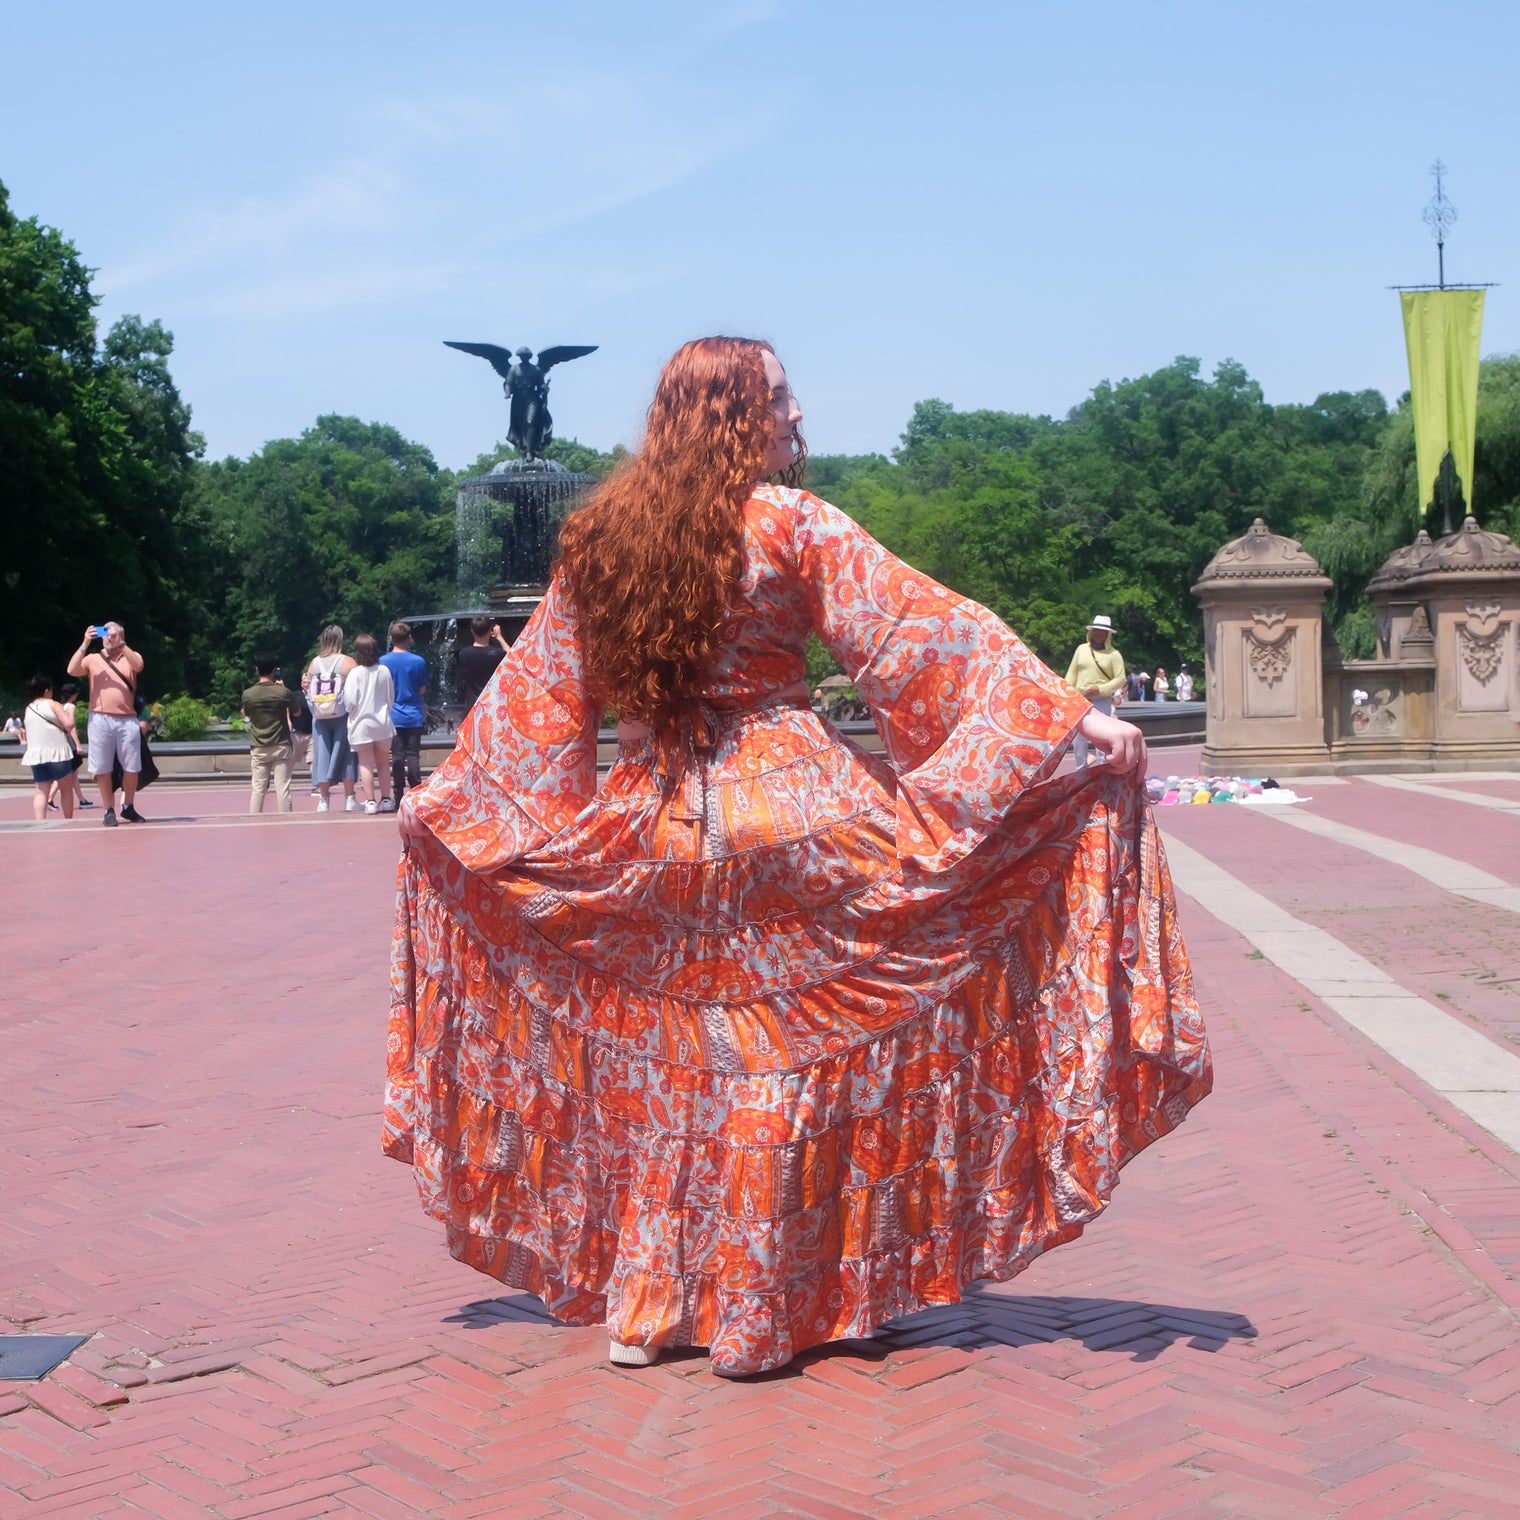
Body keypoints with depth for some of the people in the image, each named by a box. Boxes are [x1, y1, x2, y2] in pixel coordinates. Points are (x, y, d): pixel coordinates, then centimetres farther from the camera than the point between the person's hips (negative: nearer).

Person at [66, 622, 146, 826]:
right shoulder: (93, 659, 11)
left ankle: (128, 807, 20)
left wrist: (120, 643, -19)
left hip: (127, 721, 0)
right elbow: (72, 670, -5)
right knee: (103, 769, 1)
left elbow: (138, 665, -13)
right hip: (100, 720, 0)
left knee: (132, 767, 4)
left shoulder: (130, 657, 11)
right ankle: (109, 811, 9)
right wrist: (85, 644, -10)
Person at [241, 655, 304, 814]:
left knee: (258, 789, 6)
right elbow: (297, 712, 7)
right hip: (281, 746, -2)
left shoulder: (248, 694, -4)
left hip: (258, 749, 2)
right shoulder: (283, 692, -9)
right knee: (282, 788, -1)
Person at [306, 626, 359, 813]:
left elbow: (308, 690, 8)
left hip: (320, 716, 3)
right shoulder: (347, 662, -7)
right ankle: (349, 799, 3)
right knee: (346, 755, 4)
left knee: (322, 755, 6)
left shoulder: (314, 663, 4)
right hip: (342, 714, -3)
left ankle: (323, 800, 7)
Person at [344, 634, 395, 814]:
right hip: (382, 723, 3)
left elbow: (350, 701, -15)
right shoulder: (384, 671, -2)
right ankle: (386, 799, 17)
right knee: (383, 763, 14)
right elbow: (391, 697, 8)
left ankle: (370, 801, -2)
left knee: (366, 764, 2)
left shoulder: (355, 673, -13)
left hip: (362, 724, -3)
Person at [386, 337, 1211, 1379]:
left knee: (667, 1062, 14)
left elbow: (538, 687, 14)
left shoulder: (601, 538, 7)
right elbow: (922, 630, -12)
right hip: (787, 806, -5)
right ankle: (759, 1322, 8)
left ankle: (644, 1311, 20)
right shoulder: (791, 525, -7)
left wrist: (447, 793, 28)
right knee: (786, 1053, 4)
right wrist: (1078, 715, -12)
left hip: (655, 821, 5)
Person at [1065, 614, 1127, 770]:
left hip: (1102, 702, -4)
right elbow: (1072, 674, 13)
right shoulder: (1081, 649, 12)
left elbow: (1120, 679, -5)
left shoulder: (1113, 654, 0)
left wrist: (1100, 689, -15)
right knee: (1077, 738, 7)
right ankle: (1081, 770, 19)